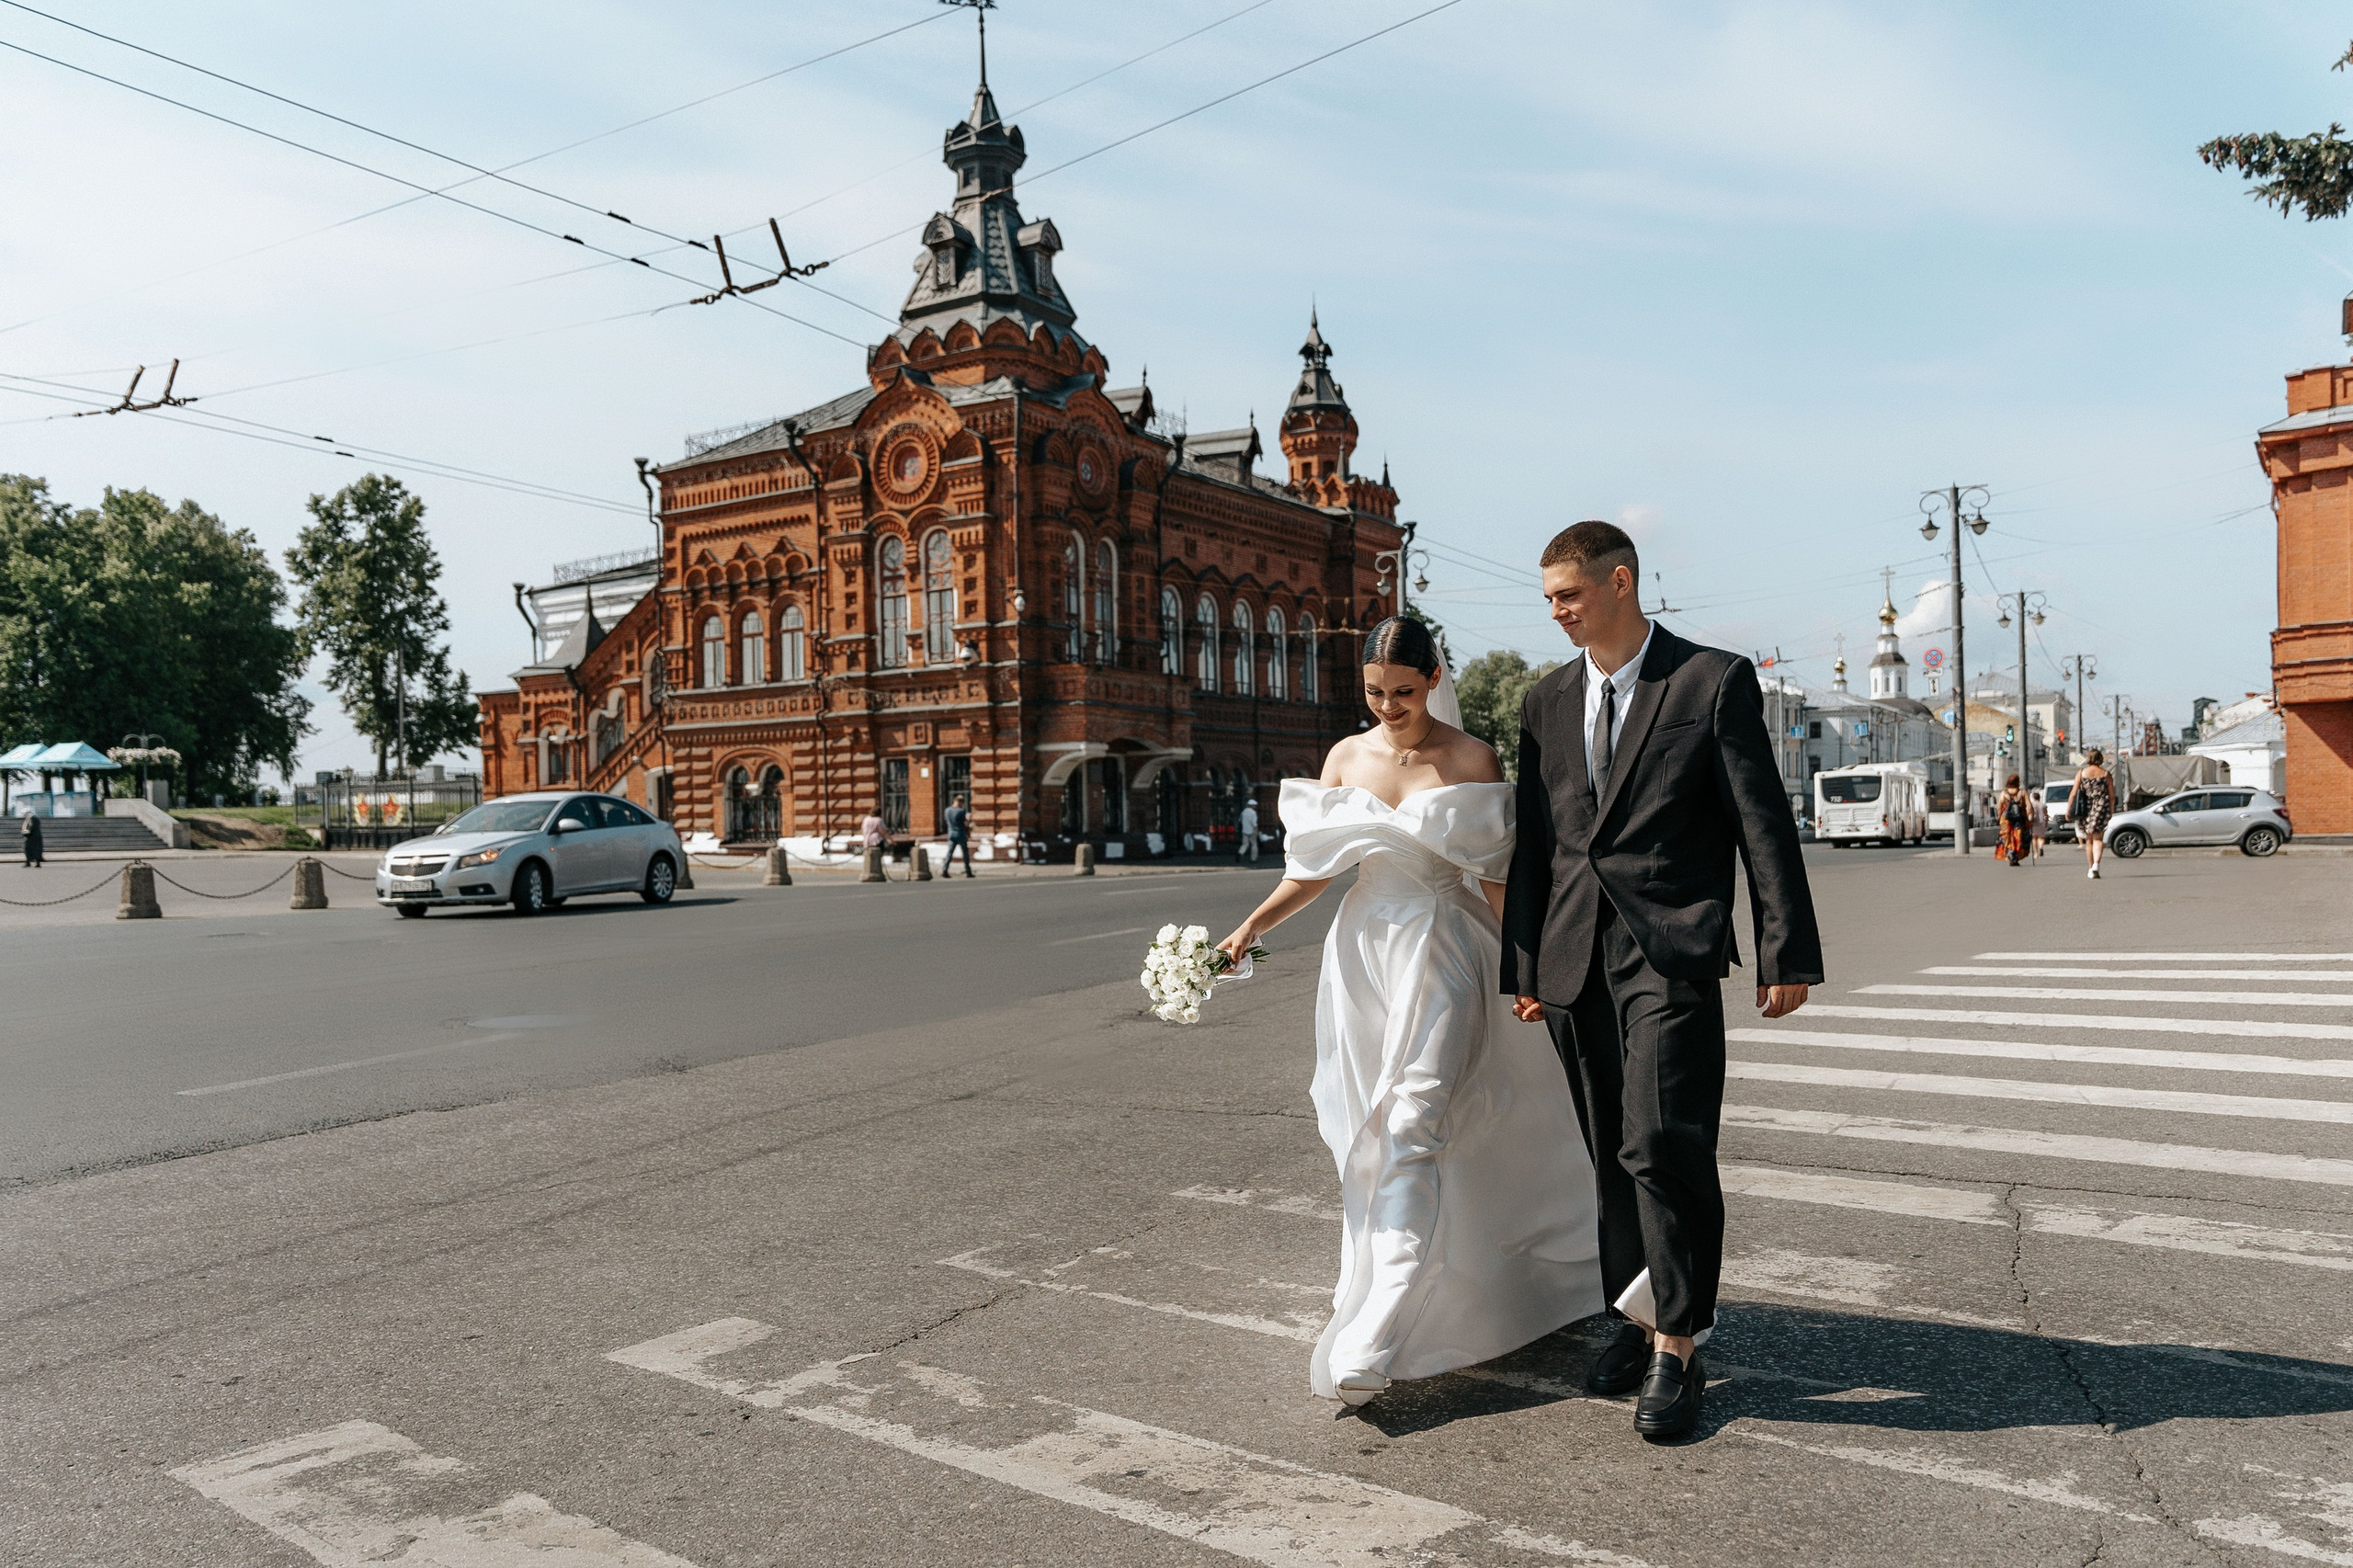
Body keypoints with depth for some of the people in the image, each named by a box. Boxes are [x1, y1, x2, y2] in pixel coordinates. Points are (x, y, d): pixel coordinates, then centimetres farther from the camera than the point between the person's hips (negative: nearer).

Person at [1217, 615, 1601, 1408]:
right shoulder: (1346, 758, 6)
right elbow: (1315, 867, 7)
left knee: (1412, 1129, -12)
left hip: (1443, 959, -4)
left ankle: (1371, 1343, -12)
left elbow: (1497, 876, -3)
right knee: (1367, 1136, 9)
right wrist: (1250, 927, -4)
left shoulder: (1472, 761, -4)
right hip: (1363, 955, 5)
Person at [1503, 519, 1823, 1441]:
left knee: (1665, 1147, -11)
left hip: (1672, 952, -5)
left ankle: (1676, 1348, 4)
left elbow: (1763, 825, -2)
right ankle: (1639, 1320, 26)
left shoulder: (1716, 682, -1)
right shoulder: (1546, 704, 13)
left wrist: (1787, 955, -5)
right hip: (1575, 959, 5)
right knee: (1611, 1155, 11)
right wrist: (1522, 965, 12)